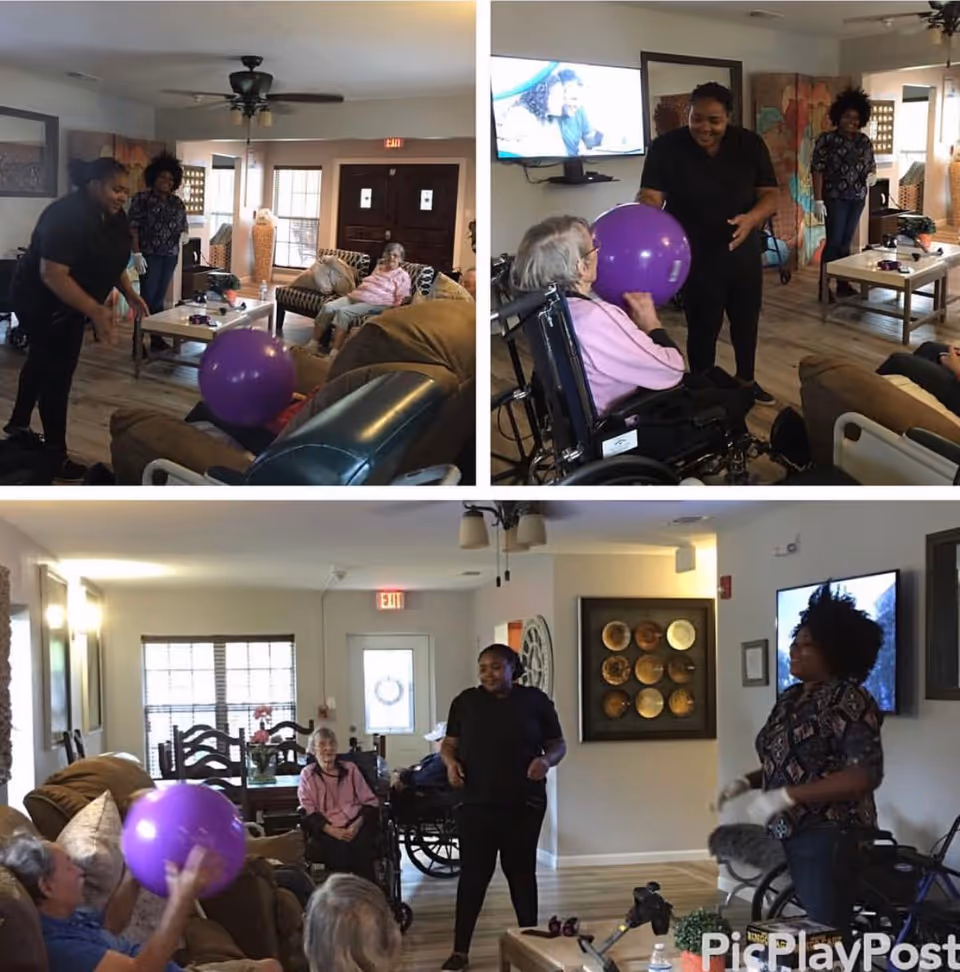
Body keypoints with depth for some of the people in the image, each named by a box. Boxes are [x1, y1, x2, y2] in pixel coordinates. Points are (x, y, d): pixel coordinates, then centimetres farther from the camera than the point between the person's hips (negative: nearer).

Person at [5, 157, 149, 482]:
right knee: (57, 373, -6)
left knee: (43, 361, 24)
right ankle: (56, 458, 3)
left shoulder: (112, 215, -4)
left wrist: (129, 293, -1)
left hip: (66, 303, 10)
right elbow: (52, 274, -36)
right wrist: (96, 311, -41)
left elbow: (111, 259, 12)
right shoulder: (67, 217, -32)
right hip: (42, 302, -10)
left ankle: (18, 424, 45)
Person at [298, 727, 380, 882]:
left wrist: (358, 824, -7)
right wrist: (331, 830, -12)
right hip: (326, 830, -1)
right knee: (338, 849, -35)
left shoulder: (350, 769, 21)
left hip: (355, 827, 2)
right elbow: (309, 812, 4)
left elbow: (370, 801, 13)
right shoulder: (308, 774, 16)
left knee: (361, 846, -32)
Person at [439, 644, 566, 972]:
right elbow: (448, 743, 9)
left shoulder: (535, 700, 1)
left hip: (523, 804, 0)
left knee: (521, 871, 9)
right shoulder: (465, 701, 4)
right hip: (476, 803, 0)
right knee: (473, 873, 0)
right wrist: (450, 762, -13)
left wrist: (547, 760, -16)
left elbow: (558, 744, 6)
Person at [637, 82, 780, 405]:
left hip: (744, 253, 4)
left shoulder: (750, 144, -8)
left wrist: (751, 219, -30)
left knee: (746, 321, 20)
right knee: (702, 329, 4)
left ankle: (746, 380, 43)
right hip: (696, 257, -4)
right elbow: (650, 197, -24)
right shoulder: (666, 148, -16)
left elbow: (770, 195, -8)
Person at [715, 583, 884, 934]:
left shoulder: (848, 699, -14)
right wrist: (746, 782, 4)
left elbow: (865, 775, -22)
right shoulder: (790, 698, 12)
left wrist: (785, 796, -24)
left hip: (828, 838, -8)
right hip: (788, 836, 8)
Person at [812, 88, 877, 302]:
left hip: (857, 198, 5)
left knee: (846, 242, 10)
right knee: (834, 242, -8)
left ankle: (843, 284, 17)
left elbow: (871, 165, 18)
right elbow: (817, 170, -9)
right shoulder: (826, 139, -7)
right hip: (835, 198, -5)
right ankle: (824, 288, -4)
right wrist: (818, 200, -15)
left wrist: (872, 175, -6)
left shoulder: (864, 141, 8)